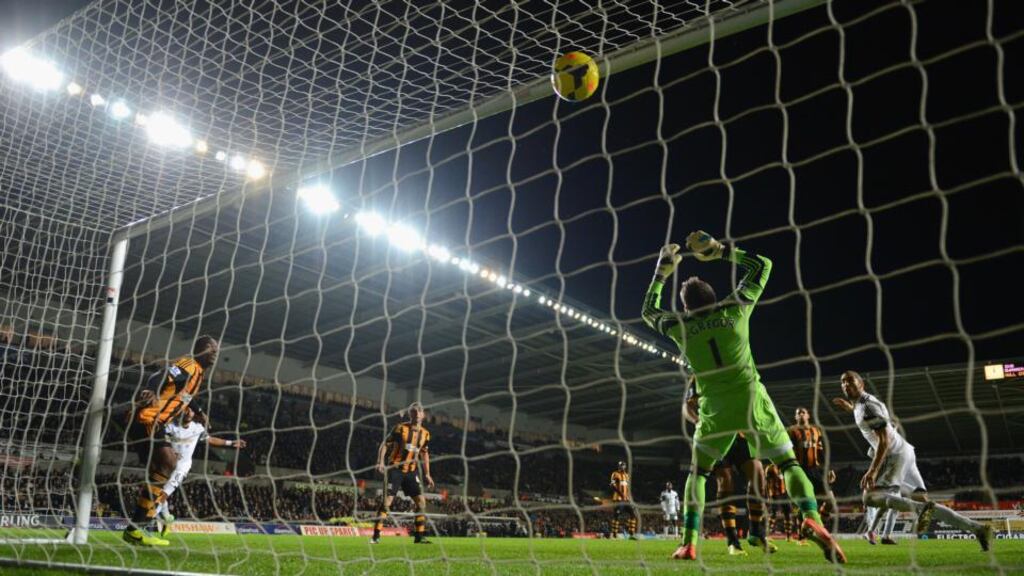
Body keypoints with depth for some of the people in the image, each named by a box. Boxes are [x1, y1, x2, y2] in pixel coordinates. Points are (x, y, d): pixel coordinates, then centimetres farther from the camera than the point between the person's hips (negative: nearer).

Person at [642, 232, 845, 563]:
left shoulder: (681, 327, 3)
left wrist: (662, 272, 25)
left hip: (715, 409, 0)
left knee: (698, 472, 16)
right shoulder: (735, 308, 2)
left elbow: (649, 311, 24)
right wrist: (719, 250, 13)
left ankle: (688, 544, 4)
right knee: (789, 463, 9)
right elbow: (762, 265, 14)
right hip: (752, 401, 0)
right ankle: (812, 519, -17)